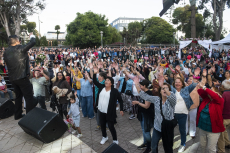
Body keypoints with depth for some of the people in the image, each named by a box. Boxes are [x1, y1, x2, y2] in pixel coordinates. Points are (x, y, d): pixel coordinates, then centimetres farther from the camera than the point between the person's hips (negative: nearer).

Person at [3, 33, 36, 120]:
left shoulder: (6, 52, 9)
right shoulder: (20, 48, -11)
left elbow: (8, 64, 18)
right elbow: (33, 42, -7)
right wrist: (32, 36, 11)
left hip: (12, 78, 8)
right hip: (22, 77, -7)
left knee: (18, 96, 21)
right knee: (29, 97, 0)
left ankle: (17, 115, 29)